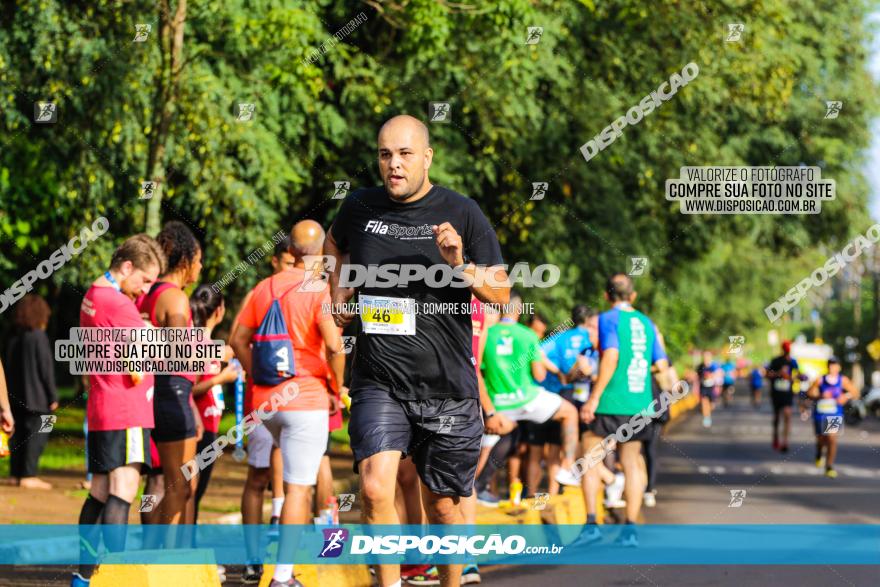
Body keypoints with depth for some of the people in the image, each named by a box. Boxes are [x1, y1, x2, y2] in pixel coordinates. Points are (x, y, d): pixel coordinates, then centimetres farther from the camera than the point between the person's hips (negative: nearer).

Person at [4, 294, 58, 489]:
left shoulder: (14, 340, 10)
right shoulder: (39, 337, -11)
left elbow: (10, 369, 13)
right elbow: (46, 369, -11)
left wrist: (12, 395, 19)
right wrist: (53, 397, -6)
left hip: (17, 398, 7)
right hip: (37, 397, -7)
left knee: (19, 434, 12)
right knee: (36, 435, -5)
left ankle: (16, 473, 13)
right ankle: (28, 475, -10)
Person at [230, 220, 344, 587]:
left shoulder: (265, 288, 7)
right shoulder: (319, 290, -11)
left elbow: (238, 340, 10)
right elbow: (334, 346, -22)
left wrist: (258, 376, 14)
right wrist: (337, 389, -8)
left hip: (266, 401, 6)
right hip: (307, 400, -6)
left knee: (299, 477, 27)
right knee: (297, 487, -4)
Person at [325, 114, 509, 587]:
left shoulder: (462, 213, -3)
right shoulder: (359, 208, 4)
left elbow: (500, 291, -2)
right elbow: (334, 243, 29)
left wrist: (461, 266, -19)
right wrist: (337, 294, 17)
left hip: (447, 388, -1)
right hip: (379, 383, 1)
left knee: (443, 506, 9)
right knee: (375, 489, -20)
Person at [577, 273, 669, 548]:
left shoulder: (609, 319, -5)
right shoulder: (647, 323, 12)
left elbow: (611, 356, -18)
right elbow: (661, 365, 11)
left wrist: (594, 397, -19)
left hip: (612, 403, -5)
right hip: (640, 404, 5)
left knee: (589, 458, 6)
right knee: (632, 464, 9)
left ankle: (591, 523, -2)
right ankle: (630, 529, 5)